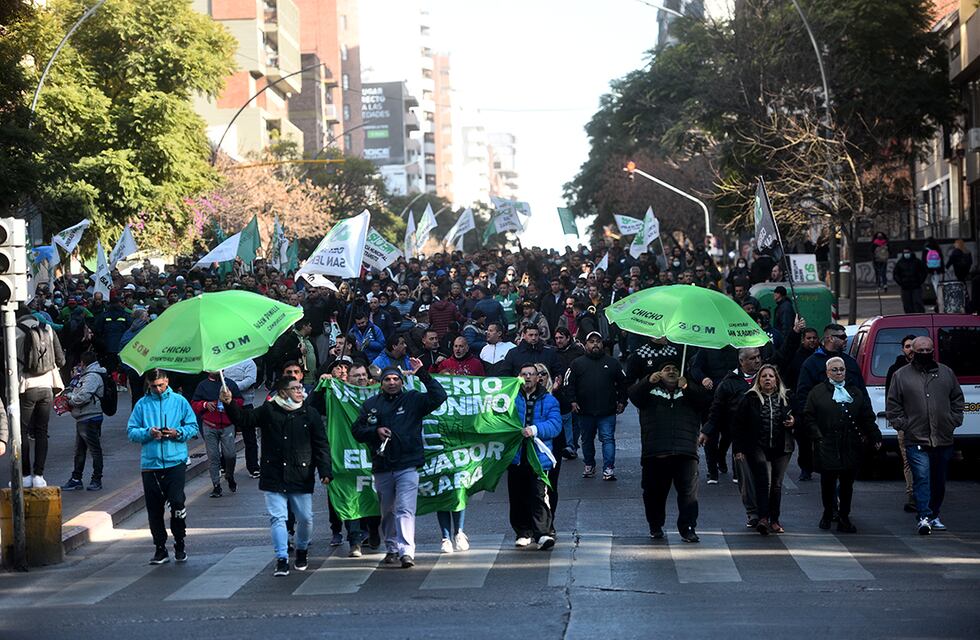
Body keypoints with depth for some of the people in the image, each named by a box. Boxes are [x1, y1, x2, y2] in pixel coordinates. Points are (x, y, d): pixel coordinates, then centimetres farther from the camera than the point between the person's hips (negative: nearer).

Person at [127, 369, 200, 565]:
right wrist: (148, 433, -12)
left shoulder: (179, 401, 6)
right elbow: (131, 431, 5)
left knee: (177, 502, -12)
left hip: (175, 460, -2)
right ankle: (160, 549, 16)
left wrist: (178, 433, -11)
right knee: (154, 508, 5)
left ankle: (180, 544, 6)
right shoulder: (142, 404, 7)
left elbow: (193, 427, 8)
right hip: (150, 462, 2)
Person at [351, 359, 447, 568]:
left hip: (407, 466, -3)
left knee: (405, 509, -14)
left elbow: (439, 396, -8)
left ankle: (406, 551, -20)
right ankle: (391, 548, 28)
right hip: (381, 468, 3)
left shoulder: (413, 400, 4)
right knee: (387, 511, 14)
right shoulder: (371, 404, 10)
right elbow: (357, 430, 11)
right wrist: (375, 431, -7)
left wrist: (422, 374, -13)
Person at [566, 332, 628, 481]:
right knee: (587, 440, 14)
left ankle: (608, 469, -8)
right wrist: (572, 401, -6)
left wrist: (621, 401, 3)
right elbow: (570, 384, 5)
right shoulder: (577, 363, 6)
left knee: (608, 439, -7)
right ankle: (589, 466, 28)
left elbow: (622, 383, 11)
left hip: (607, 411, -2)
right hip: (585, 411, 2)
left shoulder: (612, 362, 7)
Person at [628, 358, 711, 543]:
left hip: (685, 452, 0)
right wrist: (648, 381, -22)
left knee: (688, 492, -7)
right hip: (654, 453, 0)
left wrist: (687, 387, -17)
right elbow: (633, 394, -4)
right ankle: (655, 527, 23)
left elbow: (706, 399, -1)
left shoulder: (690, 392, 18)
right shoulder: (650, 391, 16)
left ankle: (688, 529, -3)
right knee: (654, 492, 7)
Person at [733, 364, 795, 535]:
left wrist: (793, 422, -1)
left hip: (781, 449, 3)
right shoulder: (750, 399, 0)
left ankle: (774, 520, 19)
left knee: (776, 484, 9)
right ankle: (763, 519, -23)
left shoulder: (786, 398, 9)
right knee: (764, 481, -18)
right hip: (758, 448, -3)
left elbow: (797, 417, 24)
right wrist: (738, 449, -7)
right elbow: (739, 424, -1)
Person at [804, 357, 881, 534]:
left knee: (847, 483, 2)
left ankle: (844, 518, 9)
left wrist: (875, 437, 3)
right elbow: (808, 418, 3)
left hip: (850, 446, 2)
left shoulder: (856, 392, 15)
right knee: (828, 481, 1)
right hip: (827, 446, -2)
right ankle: (828, 514, 19)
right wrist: (818, 436, -8)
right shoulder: (817, 392, 6)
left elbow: (867, 418, 13)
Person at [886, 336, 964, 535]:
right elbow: (892, 406, 6)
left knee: (939, 481, 10)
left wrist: (954, 421, 6)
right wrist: (902, 425, -3)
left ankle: (934, 515, 22)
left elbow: (957, 399, 18)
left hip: (943, 440, 3)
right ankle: (923, 517, -16)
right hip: (916, 441, -3)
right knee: (922, 478, -13)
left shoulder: (946, 373, 11)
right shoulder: (901, 375, 3)